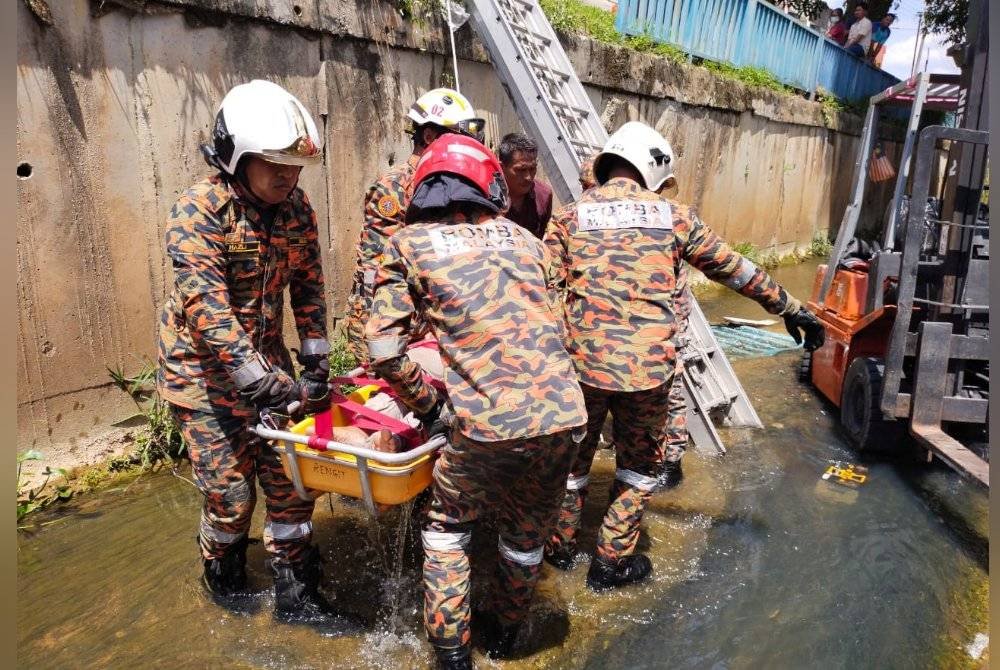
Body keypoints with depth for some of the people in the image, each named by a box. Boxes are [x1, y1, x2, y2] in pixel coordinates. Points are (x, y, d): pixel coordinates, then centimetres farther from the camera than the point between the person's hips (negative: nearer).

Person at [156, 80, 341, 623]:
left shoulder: (296, 207, -4)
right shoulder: (199, 212, -22)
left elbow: (308, 287, 2)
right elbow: (208, 314, -28)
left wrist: (316, 363, -4)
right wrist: (272, 389, -31)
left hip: (265, 358, 5)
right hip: (204, 371, -5)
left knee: (290, 478, 4)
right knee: (230, 492, 2)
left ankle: (295, 594, 20)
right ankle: (222, 574, 34)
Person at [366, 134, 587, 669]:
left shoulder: (409, 244, 4)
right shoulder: (523, 238, 15)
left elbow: (384, 350, -3)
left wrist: (430, 407, 9)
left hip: (487, 425, -4)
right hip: (562, 415, 4)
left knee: (446, 527, 25)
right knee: (527, 535, 27)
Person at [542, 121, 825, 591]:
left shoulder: (570, 216, 4)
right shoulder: (673, 215, 6)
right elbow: (735, 269, 13)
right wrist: (791, 309, 23)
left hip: (583, 362, 1)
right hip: (649, 367, 0)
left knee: (572, 455, 22)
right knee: (639, 464, 20)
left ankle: (560, 546, 38)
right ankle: (611, 562, 29)